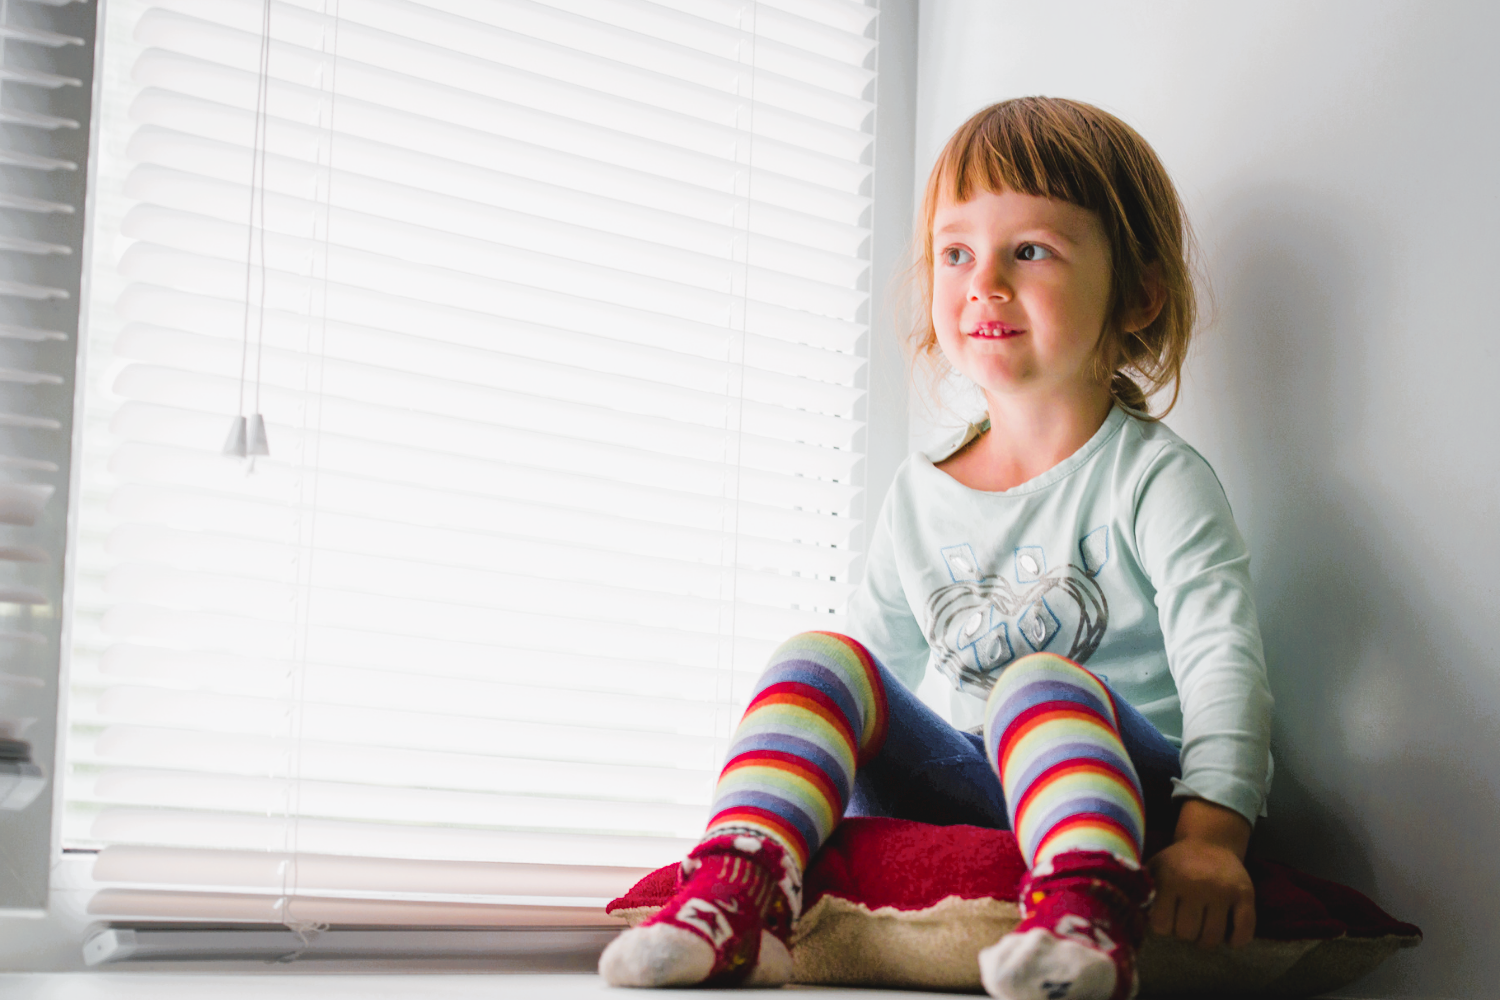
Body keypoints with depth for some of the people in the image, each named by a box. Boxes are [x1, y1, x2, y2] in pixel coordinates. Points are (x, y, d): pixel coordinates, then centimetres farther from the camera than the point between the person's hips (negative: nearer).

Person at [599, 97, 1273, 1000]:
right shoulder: (921, 495, 13)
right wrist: (766, 817, 8)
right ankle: (738, 898, -32)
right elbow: (886, 663, 18)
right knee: (825, 658, -15)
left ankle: (1087, 919, -54)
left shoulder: (1155, 477, -4)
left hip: (1124, 791, -4)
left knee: (1043, 683, -34)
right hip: (970, 789, 5)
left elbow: (1223, 656, -16)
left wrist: (1212, 832, -32)